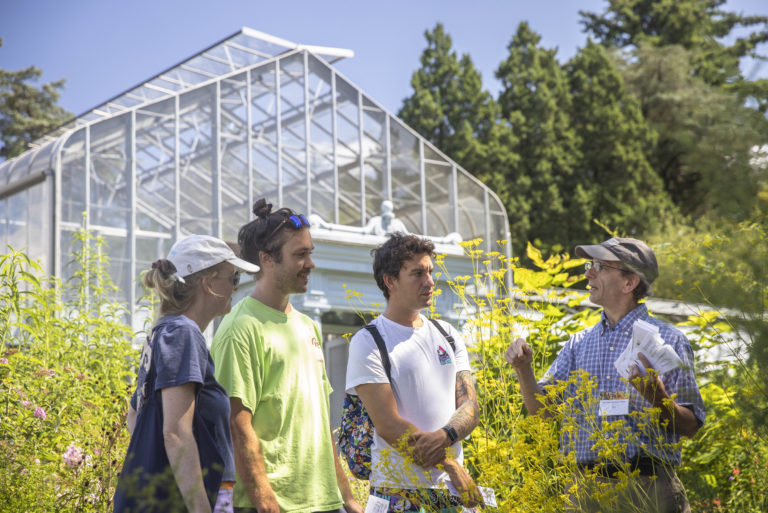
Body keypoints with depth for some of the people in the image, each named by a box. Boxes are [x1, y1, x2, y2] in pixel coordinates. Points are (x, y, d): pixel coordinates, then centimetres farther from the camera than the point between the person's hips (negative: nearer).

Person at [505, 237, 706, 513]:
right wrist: (523, 369, -7)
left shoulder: (667, 340, -1)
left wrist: (657, 397, -21)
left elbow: (690, 427, -3)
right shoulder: (579, 343, 13)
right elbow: (541, 409, 10)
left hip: (646, 489, -4)